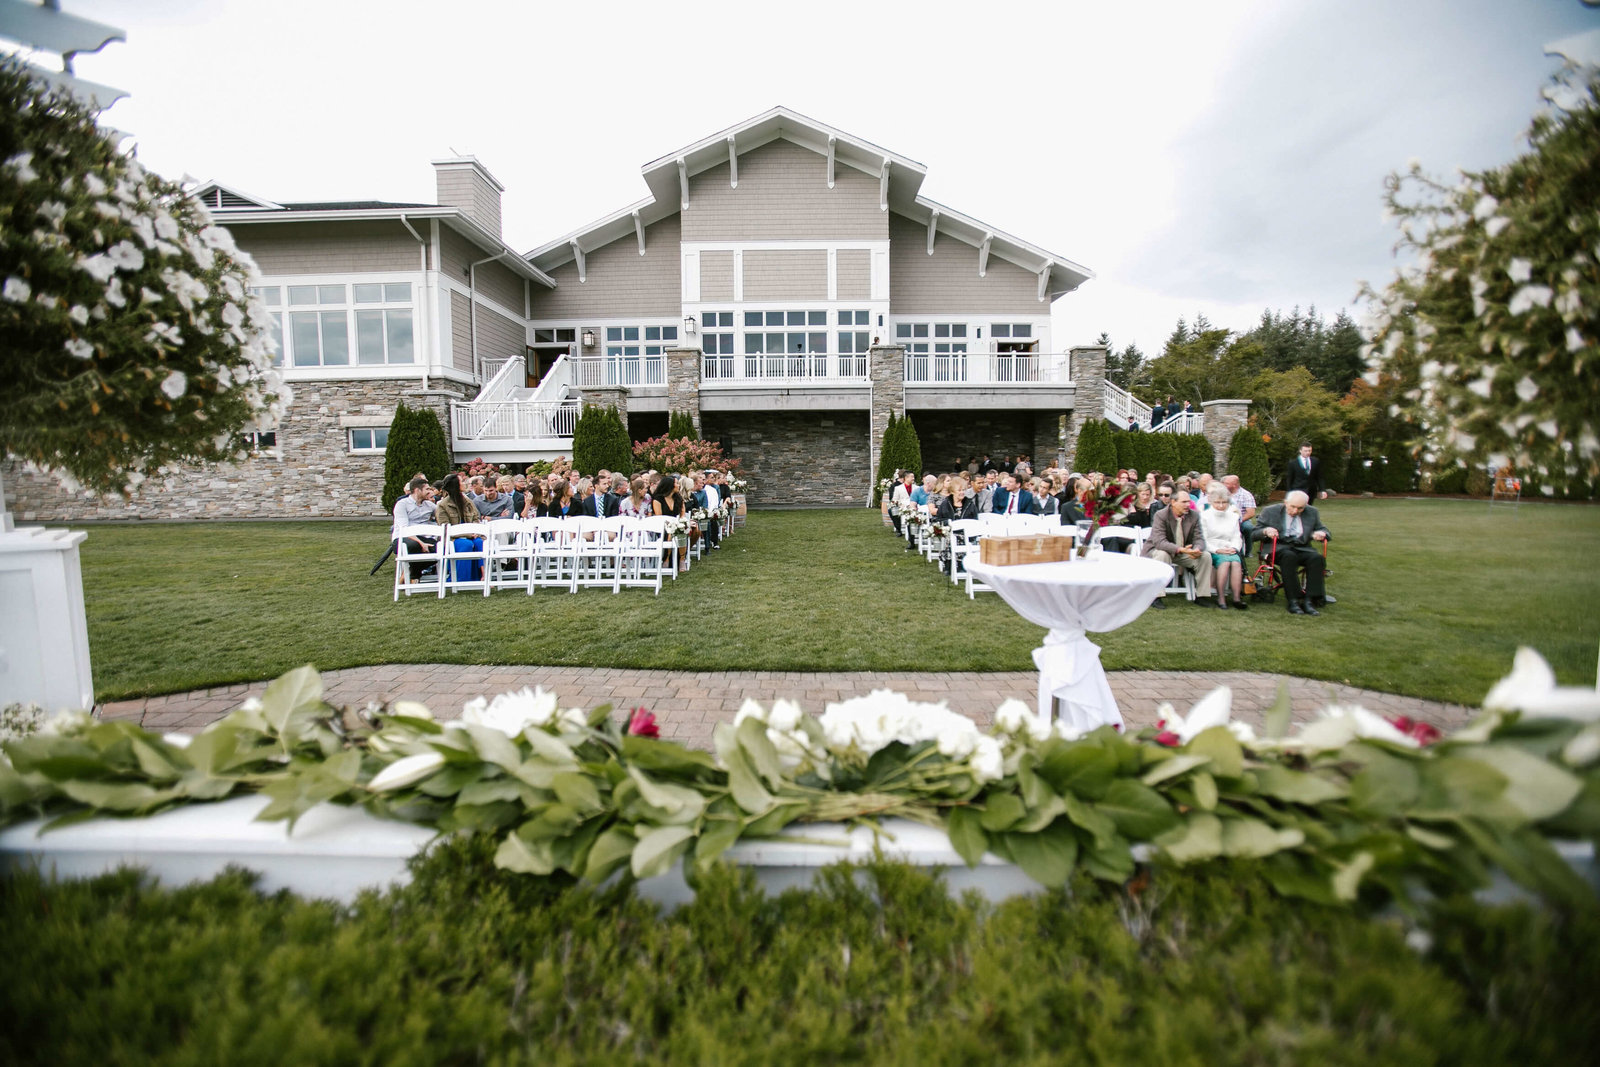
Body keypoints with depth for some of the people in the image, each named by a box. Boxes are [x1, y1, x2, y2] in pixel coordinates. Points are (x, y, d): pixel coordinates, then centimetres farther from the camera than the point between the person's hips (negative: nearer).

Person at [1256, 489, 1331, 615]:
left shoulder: (1312, 513, 12)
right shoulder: (1270, 511, 5)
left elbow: (1322, 529, 20)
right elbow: (1254, 533, 6)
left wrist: (1321, 533, -5)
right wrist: (1265, 531, -18)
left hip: (1302, 548, 3)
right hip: (1277, 547, -3)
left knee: (1317, 557, -29)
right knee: (1289, 556, -37)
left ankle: (1309, 601, -29)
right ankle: (1293, 601, -36)